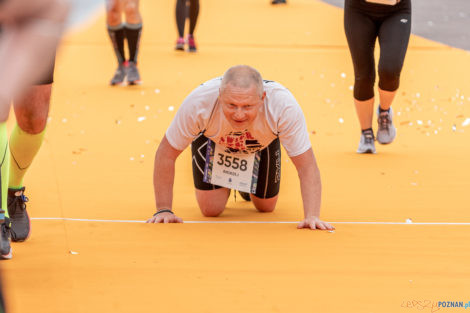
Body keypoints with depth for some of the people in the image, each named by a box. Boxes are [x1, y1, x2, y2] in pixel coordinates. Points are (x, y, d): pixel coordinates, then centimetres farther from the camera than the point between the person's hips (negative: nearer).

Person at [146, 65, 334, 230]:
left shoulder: (284, 105, -43)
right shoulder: (199, 102, -43)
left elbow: (306, 165, -35)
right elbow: (166, 153, -29)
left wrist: (311, 217, -47)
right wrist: (164, 210, -30)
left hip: (263, 143, 1)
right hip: (212, 140, -1)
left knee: (266, 206, 10)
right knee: (211, 210, -5)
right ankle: (224, 186, 30)